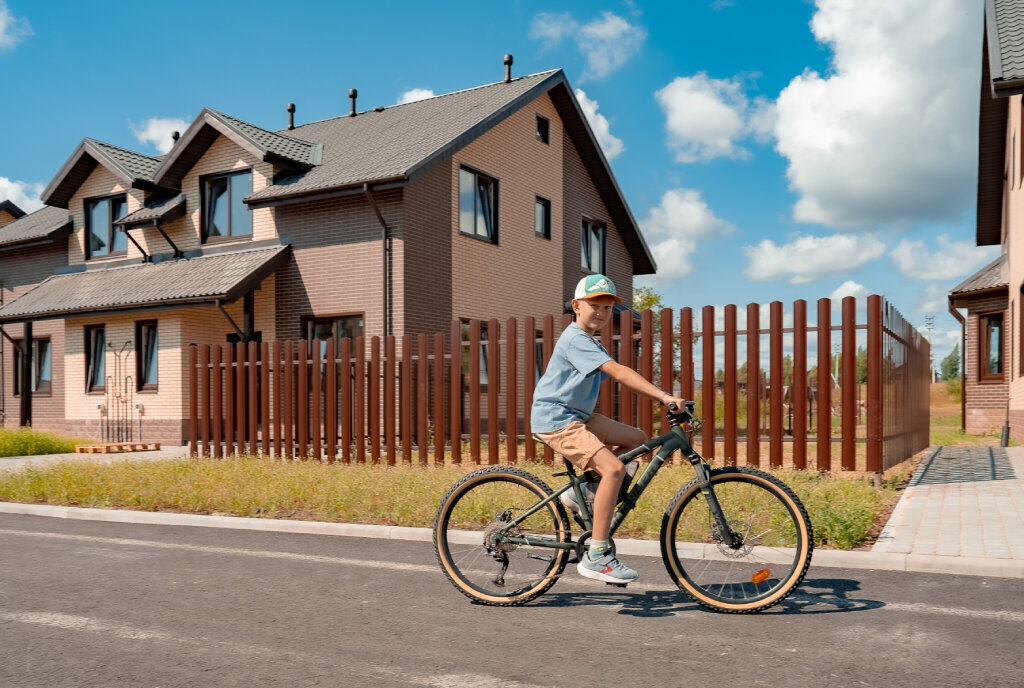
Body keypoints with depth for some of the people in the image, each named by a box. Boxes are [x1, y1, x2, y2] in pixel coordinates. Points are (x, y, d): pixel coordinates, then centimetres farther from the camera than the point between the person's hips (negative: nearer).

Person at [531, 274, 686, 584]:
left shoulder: (591, 343, 17)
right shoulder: (576, 340, -16)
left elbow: (617, 377, 11)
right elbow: (618, 372, -26)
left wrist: (664, 399, 0)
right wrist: (664, 396, -30)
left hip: (579, 417, 10)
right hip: (556, 420, -10)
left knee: (637, 438, 9)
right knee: (613, 469, -23)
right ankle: (596, 557, -18)